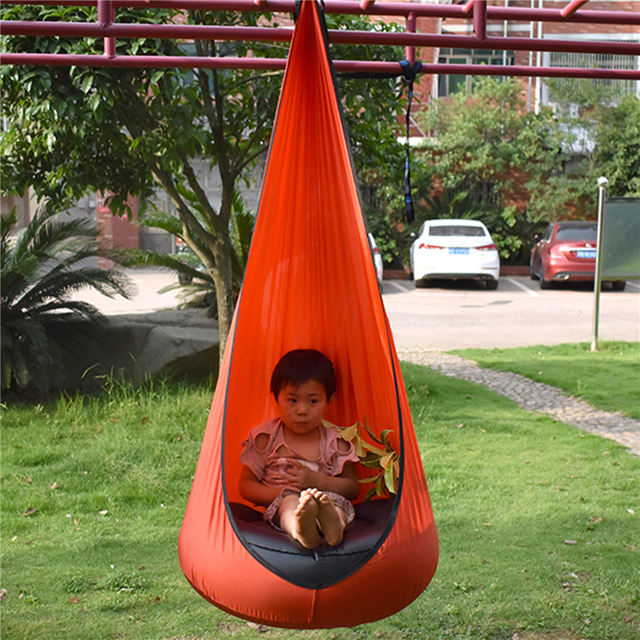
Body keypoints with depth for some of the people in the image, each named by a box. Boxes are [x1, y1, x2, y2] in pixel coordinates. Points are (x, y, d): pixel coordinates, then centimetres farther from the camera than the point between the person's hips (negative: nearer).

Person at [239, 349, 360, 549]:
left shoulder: (334, 442, 8)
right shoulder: (266, 438, 6)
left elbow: (353, 487, 7)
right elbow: (246, 485, 6)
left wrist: (317, 481, -11)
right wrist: (279, 494, -14)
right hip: (278, 507, -1)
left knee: (337, 502, -31)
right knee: (290, 502, -35)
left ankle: (333, 525, -67)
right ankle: (299, 528, -69)